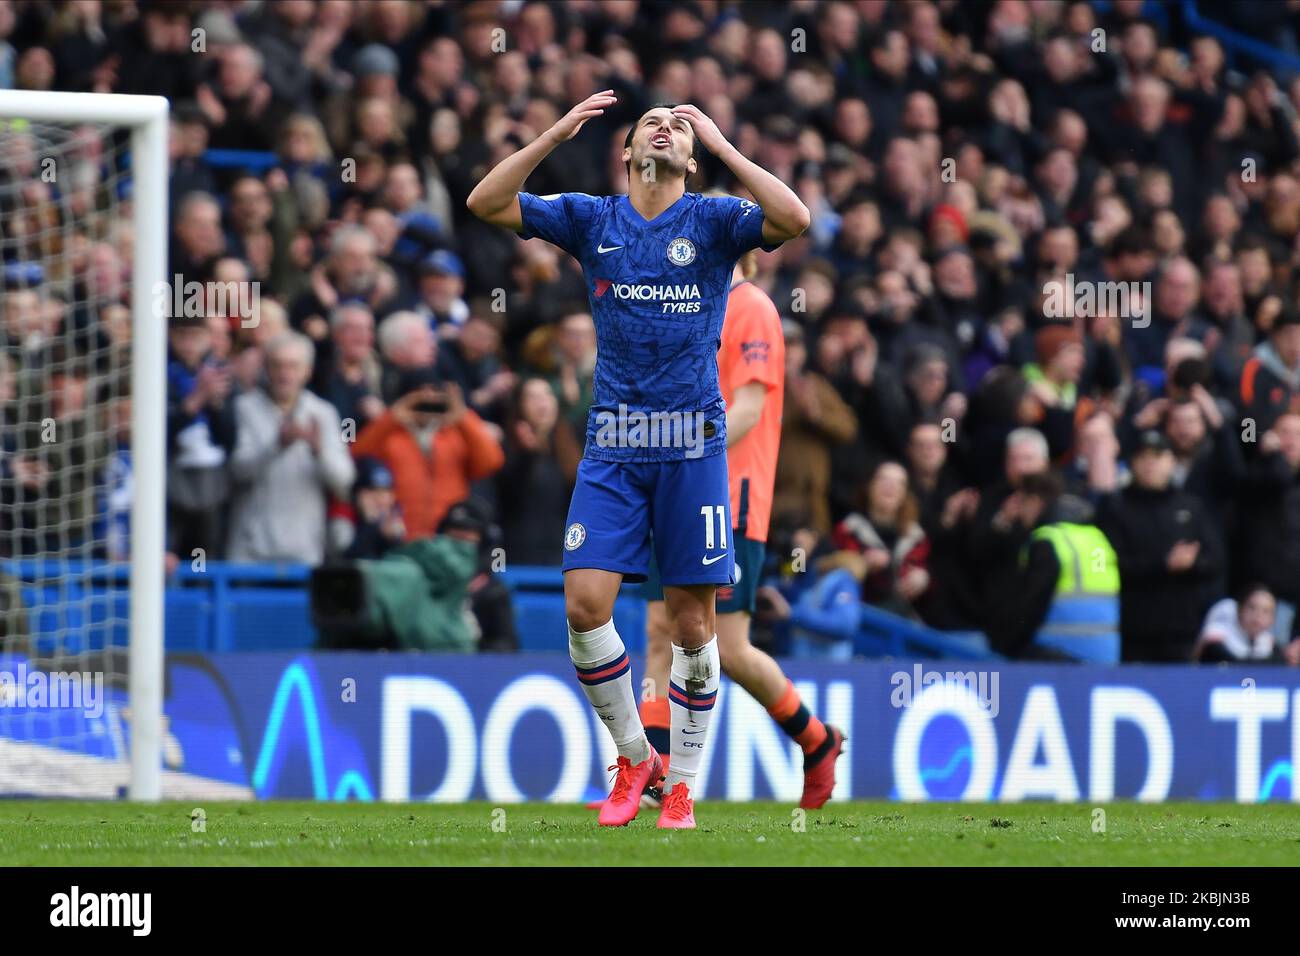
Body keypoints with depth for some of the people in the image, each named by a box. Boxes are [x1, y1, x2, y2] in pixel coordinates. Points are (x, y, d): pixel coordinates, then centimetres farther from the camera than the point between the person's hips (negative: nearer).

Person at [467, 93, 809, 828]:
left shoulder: (713, 220, 1)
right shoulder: (592, 219, 7)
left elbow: (794, 220, -17)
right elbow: (486, 203, 0)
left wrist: (721, 144, -14)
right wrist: (558, 134, -7)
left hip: (693, 446, -1)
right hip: (612, 445, 1)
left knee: (693, 621, 1)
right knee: (586, 602, -10)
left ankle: (682, 783, 13)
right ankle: (634, 758, 9)